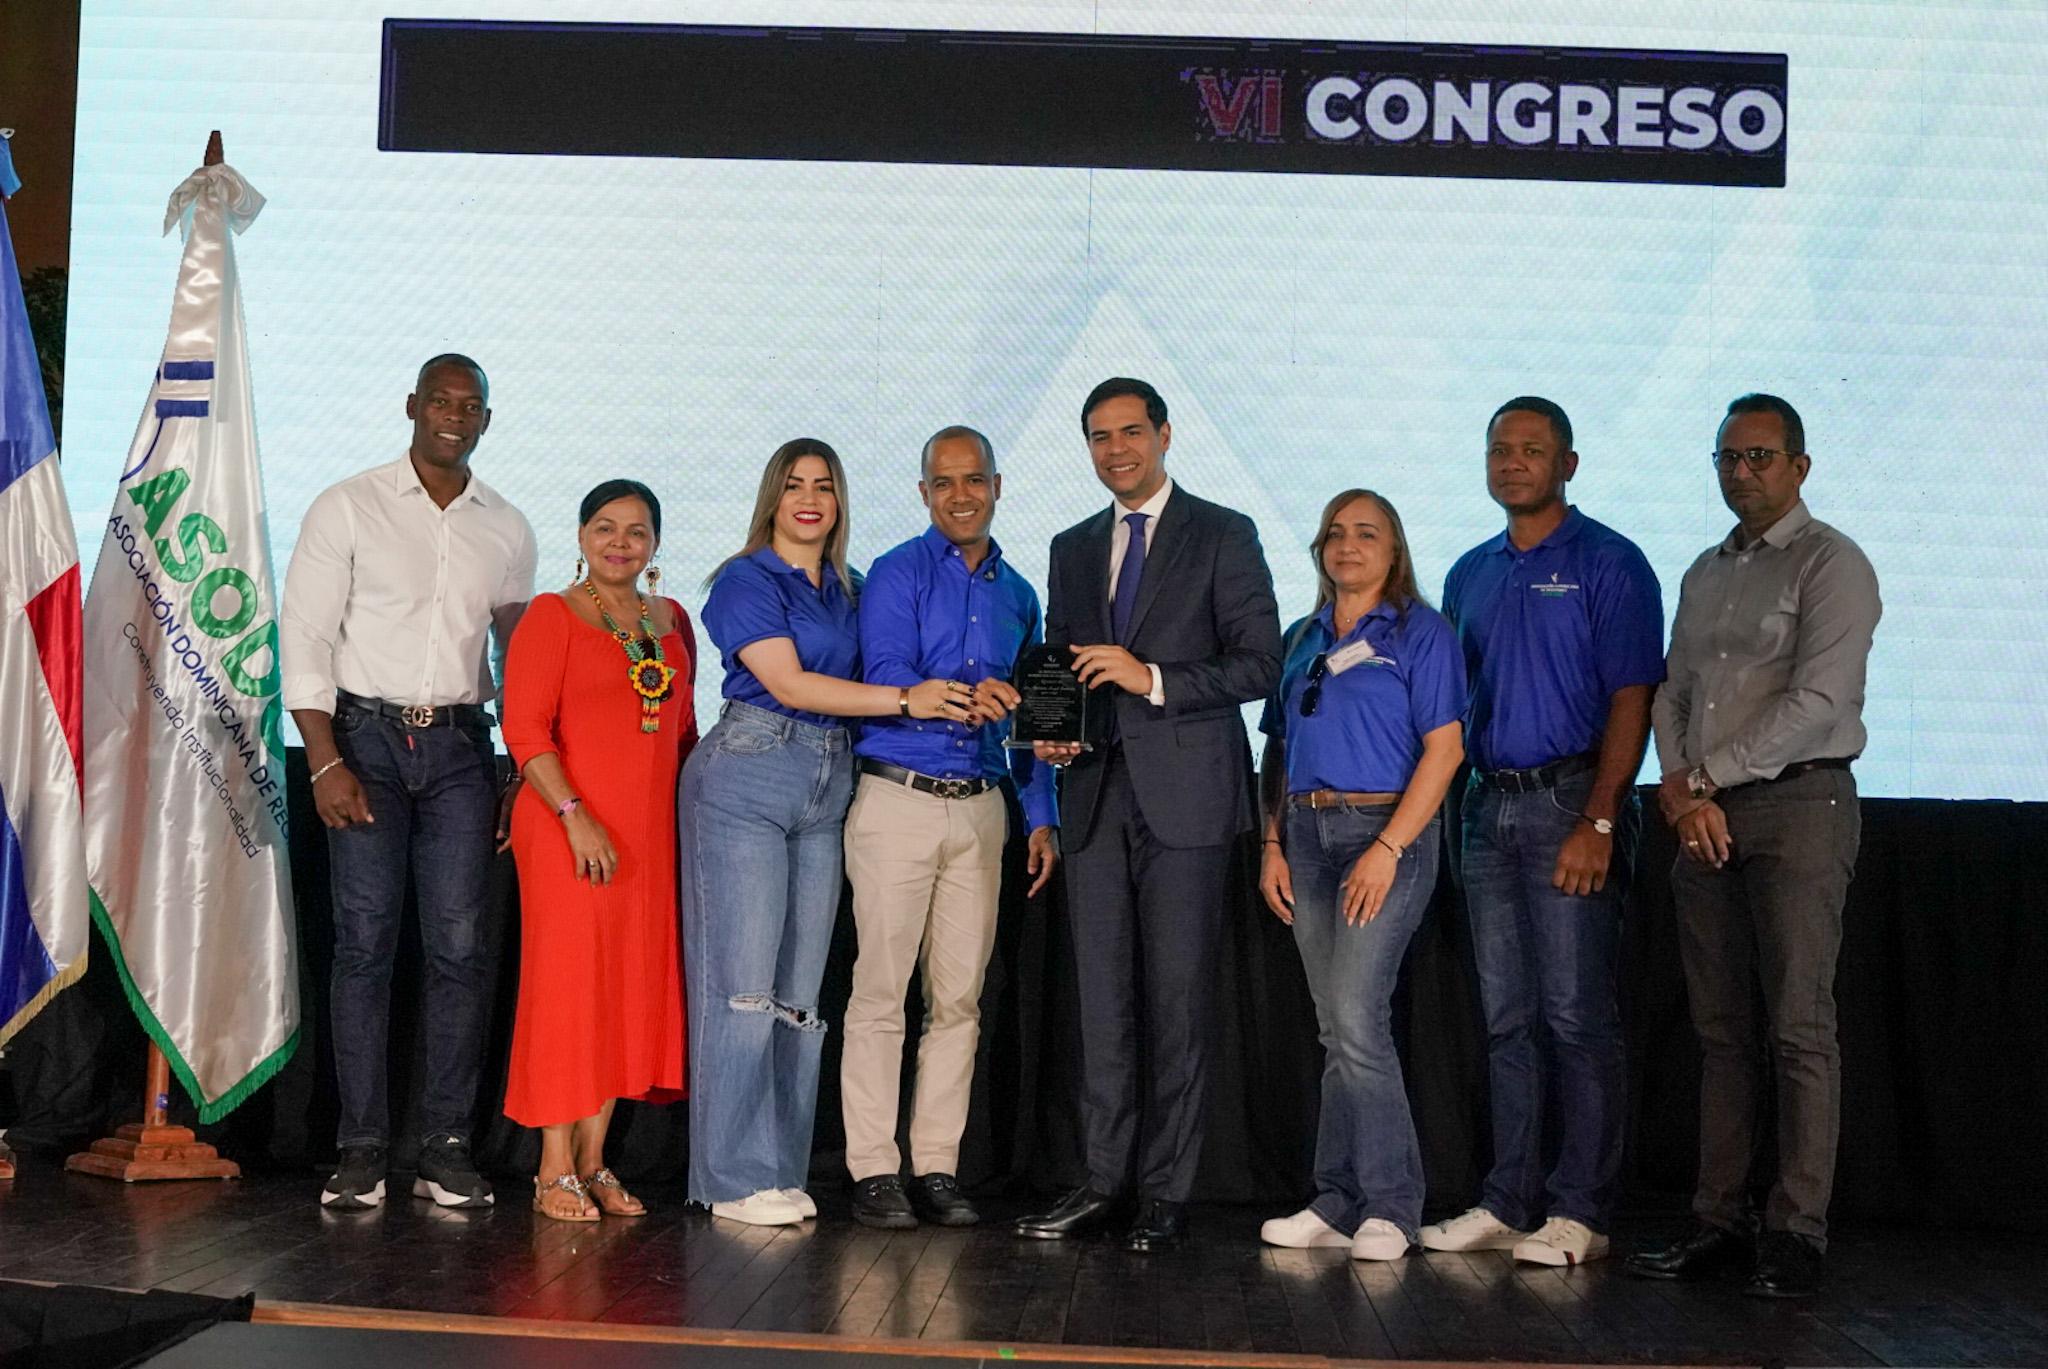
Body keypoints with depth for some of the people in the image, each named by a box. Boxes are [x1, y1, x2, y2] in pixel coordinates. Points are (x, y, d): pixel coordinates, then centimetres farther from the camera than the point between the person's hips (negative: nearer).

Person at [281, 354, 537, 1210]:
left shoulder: (506, 529, 12)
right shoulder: (349, 509, 2)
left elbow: (519, 653, 17)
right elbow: (305, 636, -3)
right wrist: (325, 761, -11)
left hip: (460, 747, 2)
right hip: (367, 735, -2)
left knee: (462, 947, -3)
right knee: (365, 943, -4)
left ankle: (446, 1147, 5)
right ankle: (362, 1149, 3)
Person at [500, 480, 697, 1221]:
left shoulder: (672, 621, 15)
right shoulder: (552, 616, -2)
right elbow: (525, 729, -10)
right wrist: (575, 816, -18)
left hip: (649, 833, 6)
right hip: (571, 831, -6)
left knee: (628, 990, 7)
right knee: (566, 986, -3)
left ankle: (593, 1163, 17)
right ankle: (555, 1171, 4)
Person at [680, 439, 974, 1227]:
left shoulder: (845, 588, 18)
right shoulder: (748, 580, -2)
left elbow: (857, 681, 15)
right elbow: (788, 683, -12)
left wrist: (959, 697, -4)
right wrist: (906, 699, -15)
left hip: (826, 789, 6)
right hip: (748, 778, -6)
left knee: (801, 990, 6)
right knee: (745, 980, -6)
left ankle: (782, 1172, 11)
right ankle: (735, 1179, -1)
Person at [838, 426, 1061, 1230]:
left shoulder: (1017, 594, 16)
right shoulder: (896, 575, 0)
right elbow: (885, 678, -14)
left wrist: (1041, 816, 13)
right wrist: (960, 697, -32)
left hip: (980, 809, 5)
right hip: (898, 800, -5)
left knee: (959, 996, 5)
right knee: (881, 990, -5)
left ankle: (937, 1166, 12)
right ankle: (873, 1170, 1)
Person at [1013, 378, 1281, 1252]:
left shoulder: (1223, 536, 3)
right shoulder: (1072, 550, 19)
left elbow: (1260, 662, -4)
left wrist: (1155, 680, -14)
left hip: (1184, 793, -5)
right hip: (1095, 794, 5)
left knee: (1178, 1000, -3)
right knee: (1102, 999, 4)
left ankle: (1167, 1192, 3)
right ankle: (1105, 1180, 10)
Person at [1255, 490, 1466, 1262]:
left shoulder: (1419, 634, -1)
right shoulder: (1303, 640, 17)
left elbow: (1444, 748, -9)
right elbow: (1279, 752, 18)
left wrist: (1388, 847, -17)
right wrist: (1273, 844, 5)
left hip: (1386, 829, -6)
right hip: (1308, 833, 6)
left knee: (1356, 1017, -13)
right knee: (1336, 1027, 7)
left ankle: (1389, 1207, -3)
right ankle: (1341, 1205, 12)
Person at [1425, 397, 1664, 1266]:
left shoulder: (1608, 564, -4)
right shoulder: (1470, 574, 16)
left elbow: (1631, 702, -10)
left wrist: (1598, 822, -18)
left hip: (1571, 803, -6)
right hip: (1489, 805, 6)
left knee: (1576, 1016, -4)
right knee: (1507, 1017, 9)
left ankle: (1579, 1211, 3)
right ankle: (1509, 1202, 15)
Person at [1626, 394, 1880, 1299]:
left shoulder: (1831, 565, -2)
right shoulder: (1704, 574, 20)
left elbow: (1818, 700, -12)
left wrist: (1705, 776, -10)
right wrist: (1680, 788, -2)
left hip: (1799, 802, -6)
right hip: (1705, 816, 6)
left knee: (1798, 1026, -7)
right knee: (1722, 1030, 6)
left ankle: (1796, 1231, -3)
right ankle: (1719, 1222, 9)